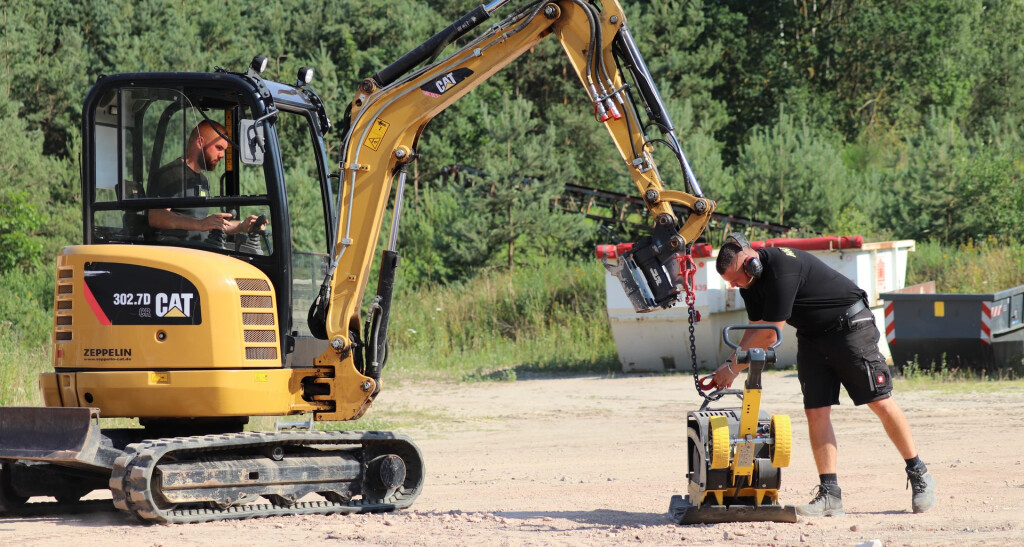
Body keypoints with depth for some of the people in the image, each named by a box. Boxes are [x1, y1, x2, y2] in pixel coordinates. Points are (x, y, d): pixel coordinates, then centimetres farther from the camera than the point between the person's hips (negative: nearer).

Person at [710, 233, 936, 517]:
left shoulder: (782, 268, -30)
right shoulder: (750, 281, -1)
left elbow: (768, 336, -26)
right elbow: (755, 331, 9)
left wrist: (732, 367, -18)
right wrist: (729, 365, -4)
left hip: (850, 325, -8)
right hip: (811, 335, 8)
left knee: (881, 403, -4)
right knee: (816, 412, -5)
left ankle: (919, 475, 9)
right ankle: (830, 495, -6)